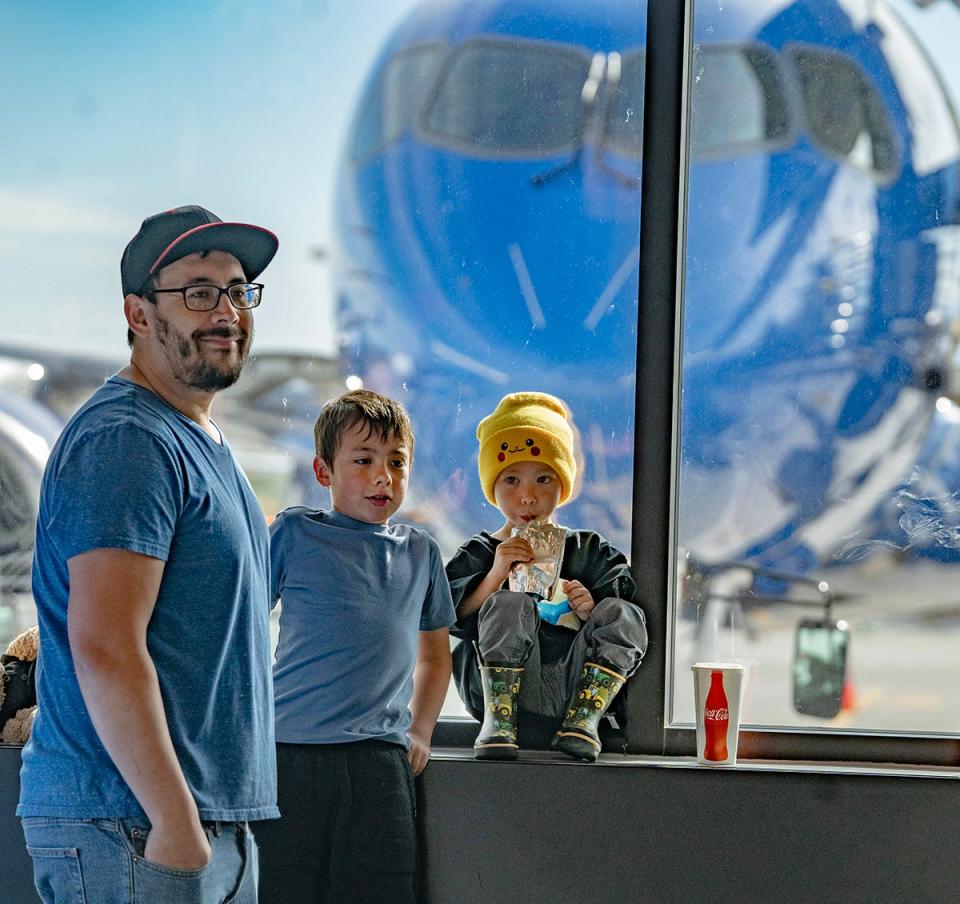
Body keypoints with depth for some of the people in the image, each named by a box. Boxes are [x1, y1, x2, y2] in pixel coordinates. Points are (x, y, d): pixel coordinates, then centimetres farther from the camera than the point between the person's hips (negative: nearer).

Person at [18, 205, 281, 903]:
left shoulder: (204, 443, 19)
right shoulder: (126, 440, -13)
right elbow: (104, 648, -22)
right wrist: (175, 820, -23)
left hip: (217, 817, 10)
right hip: (129, 825, -10)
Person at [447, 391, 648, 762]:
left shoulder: (589, 551, 15)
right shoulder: (480, 552, 12)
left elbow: (630, 624, 9)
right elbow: (455, 619, -2)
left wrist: (591, 612, -12)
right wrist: (496, 573, -13)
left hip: (572, 686, 1)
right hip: (498, 685, -1)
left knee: (617, 613, -18)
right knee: (509, 604, -25)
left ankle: (583, 720, -25)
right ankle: (497, 722, -32)